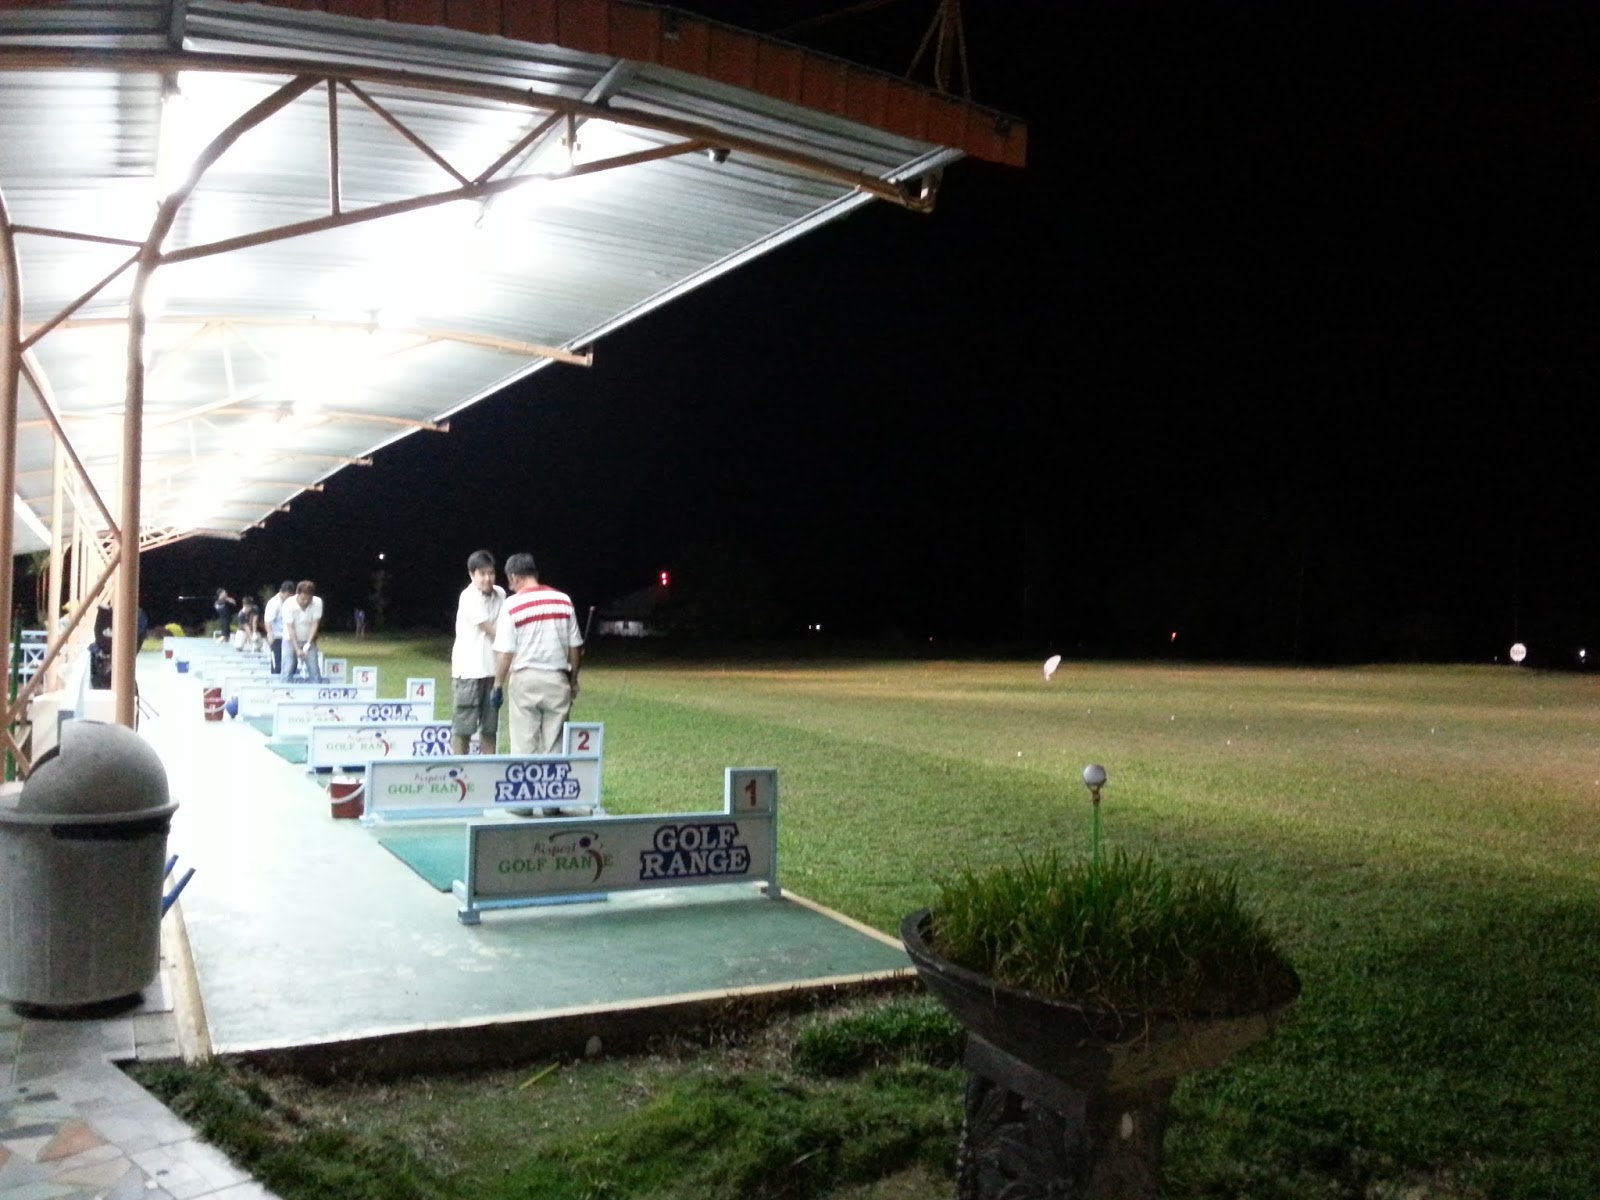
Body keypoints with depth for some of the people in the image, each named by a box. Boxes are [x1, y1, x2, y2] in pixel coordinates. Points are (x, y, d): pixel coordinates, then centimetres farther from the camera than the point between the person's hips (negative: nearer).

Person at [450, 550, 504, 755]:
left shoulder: (500, 594, 6)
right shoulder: (469, 598, -12)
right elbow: (491, 630, -11)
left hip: (492, 669, 6)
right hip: (469, 669, -6)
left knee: (490, 727, 8)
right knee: (463, 726, -3)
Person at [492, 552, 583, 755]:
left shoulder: (512, 605, -6)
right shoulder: (563, 600, 3)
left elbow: (505, 653, -8)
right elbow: (574, 647, 7)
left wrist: (498, 685, 3)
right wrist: (573, 680, 18)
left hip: (525, 679, -2)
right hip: (557, 679, 2)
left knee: (524, 745, 4)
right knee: (554, 744, 6)